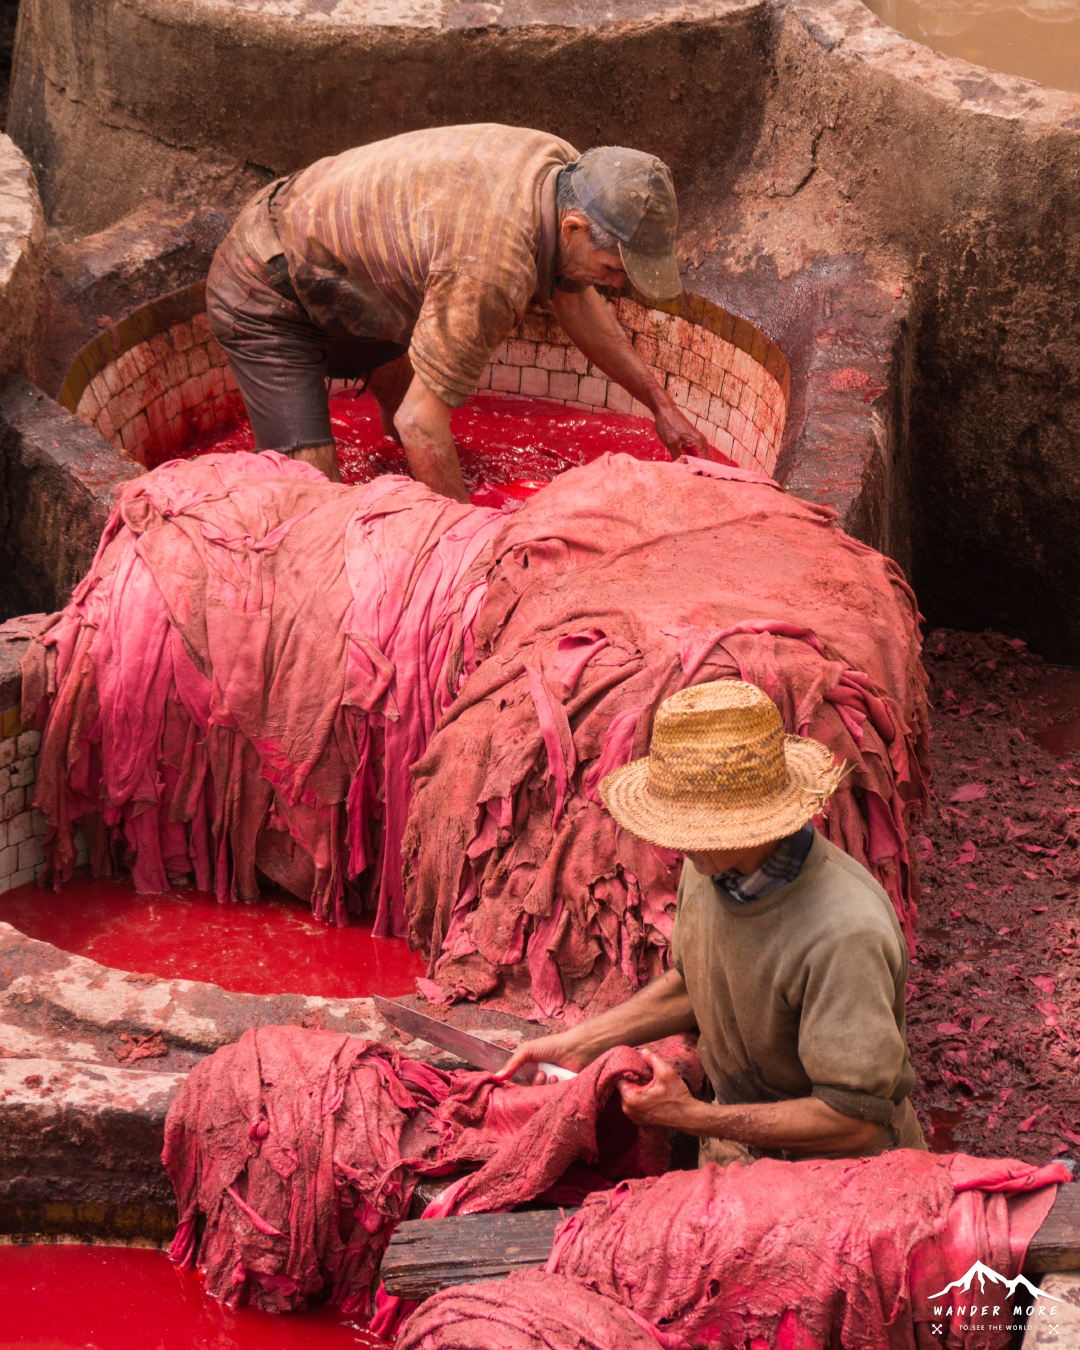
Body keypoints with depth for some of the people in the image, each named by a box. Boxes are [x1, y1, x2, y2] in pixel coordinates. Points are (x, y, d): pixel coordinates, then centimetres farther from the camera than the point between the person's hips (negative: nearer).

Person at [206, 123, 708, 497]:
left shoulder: (564, 168, -11)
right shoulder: (492, 270, -39)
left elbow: (572, 299, 10)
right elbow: (421, 422, -33)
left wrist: (660, 404, 10)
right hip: (265, 298, -9)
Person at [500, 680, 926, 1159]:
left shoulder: (843, 934, -33)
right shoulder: (709, 866, -8)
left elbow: (853, 1122, -27)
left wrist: (692, 1116, -23)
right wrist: (580, 1043, 8)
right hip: (741, 1142, 6)